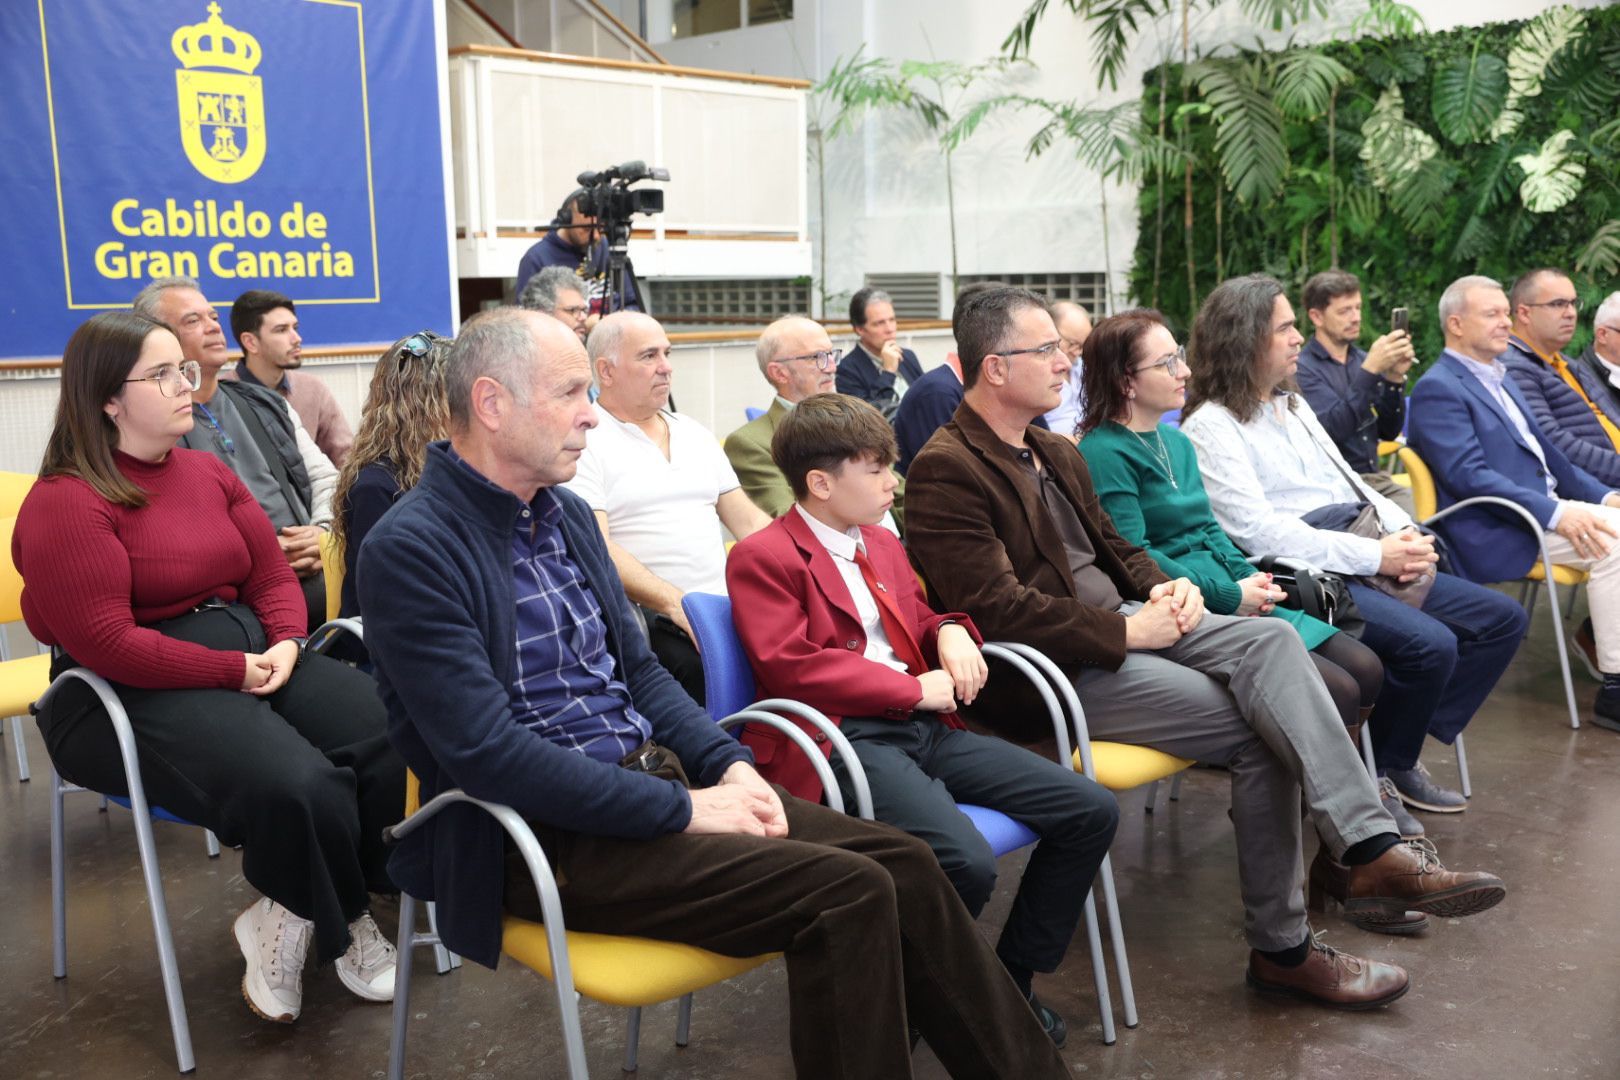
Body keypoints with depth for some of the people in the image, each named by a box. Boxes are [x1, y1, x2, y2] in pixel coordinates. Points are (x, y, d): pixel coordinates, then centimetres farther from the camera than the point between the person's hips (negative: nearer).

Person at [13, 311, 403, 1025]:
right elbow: (106, 644, -19)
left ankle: (287, 920, 2)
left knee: (386, 737, -17)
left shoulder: (210, 473, 12)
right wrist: (234, 671, -19)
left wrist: (285, 643, -9)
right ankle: (339, 929, 2)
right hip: (133, 694, -7)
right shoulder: (64, 504, -11)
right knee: (295, 786, -31)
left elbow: (273, 574, 13)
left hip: (254, 653, 8)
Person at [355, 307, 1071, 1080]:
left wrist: (728, 763, -2)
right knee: (848, 893, -21)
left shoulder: (567, 515, 10)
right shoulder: (411, 549, -15)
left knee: (901, 861, -4)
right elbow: (486, 751, -22)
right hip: (542, 835, -8)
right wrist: (682, 809, -20)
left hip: (652, 779, 8)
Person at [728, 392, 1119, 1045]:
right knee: (967, 863, -32)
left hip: (922, 725, 9)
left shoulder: (881, 544, 24)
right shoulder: (761, 558, -3)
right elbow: (789, 666, -13)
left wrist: (951, 631, 7)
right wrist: (913, 688, -14)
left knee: (1090, 811, -3)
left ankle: (1012, 979, 12)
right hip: (847, 739, -9)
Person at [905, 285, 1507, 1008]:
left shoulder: (1055, 454, 19)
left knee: (1271, 639, -19)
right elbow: (1000, 609, -20)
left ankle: (1371, 848, -25)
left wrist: (1165, 587, 2)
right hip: (1058, 672, -8)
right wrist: (1129, 632, -17)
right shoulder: (946, 471, -13)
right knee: (1262, 734, -18)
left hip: (1121, 622, 8)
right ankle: (1281, 949, -6)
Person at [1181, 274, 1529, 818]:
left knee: (1504, 619, 4)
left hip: (1363, 565, 9)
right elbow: (1256, 532, -19)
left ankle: (1407, 741, 6)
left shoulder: (1294, 405, 19)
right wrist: (1376, 555, -19)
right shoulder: (1211, 427, -9)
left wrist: (1405, 533, -1)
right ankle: (1388, 769, 0)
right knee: (1430, 645, -27)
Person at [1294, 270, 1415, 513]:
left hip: (1377, 480, 6)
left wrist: (1394, 378, -5)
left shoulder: (1362, 359, 13)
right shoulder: (1301, 368, -4)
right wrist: (1370, 370, -22)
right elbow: (1334, 429, -17)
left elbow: (1389, 431, 10)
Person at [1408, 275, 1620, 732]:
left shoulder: (1499, 377, 21)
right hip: (1496, 535, -9)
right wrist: (1555, 514, -25)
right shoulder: (1437, 390, -9)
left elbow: (1546, 452, 24)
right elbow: (1469, 476, -19)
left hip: (1545, 505, 9)